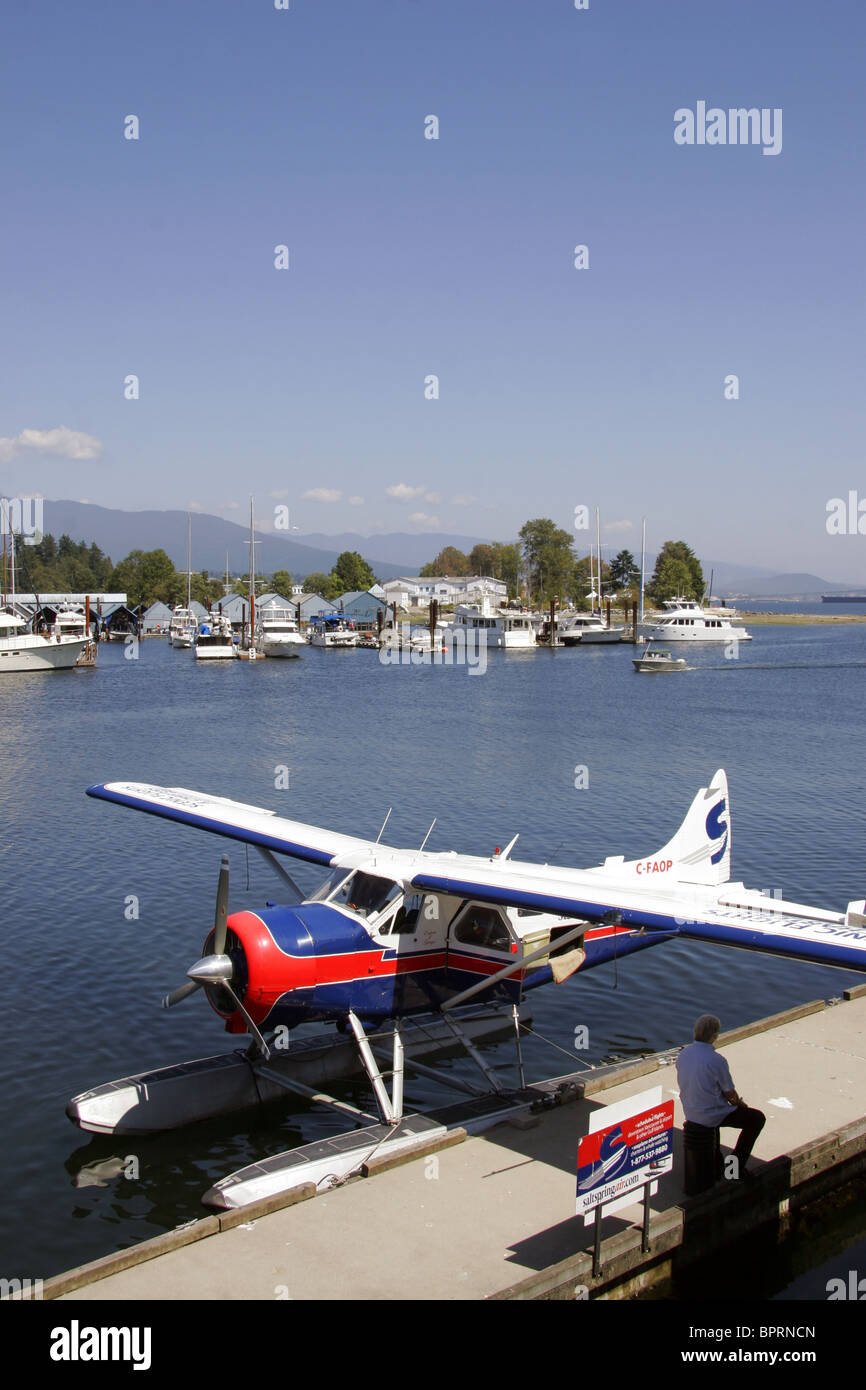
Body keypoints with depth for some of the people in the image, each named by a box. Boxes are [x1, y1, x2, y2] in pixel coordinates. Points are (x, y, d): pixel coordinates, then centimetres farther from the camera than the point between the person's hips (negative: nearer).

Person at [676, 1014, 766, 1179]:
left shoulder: (683, 1055, -5)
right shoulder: (717, 1061, -26)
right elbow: (730, 1093, -13)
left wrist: (735, 1102, 17)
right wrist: (739, 1103, 12)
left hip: (690, 1113, 7)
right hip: (712, 1117, -7)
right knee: (757, 1118, 12)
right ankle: (736, 1166, 11)